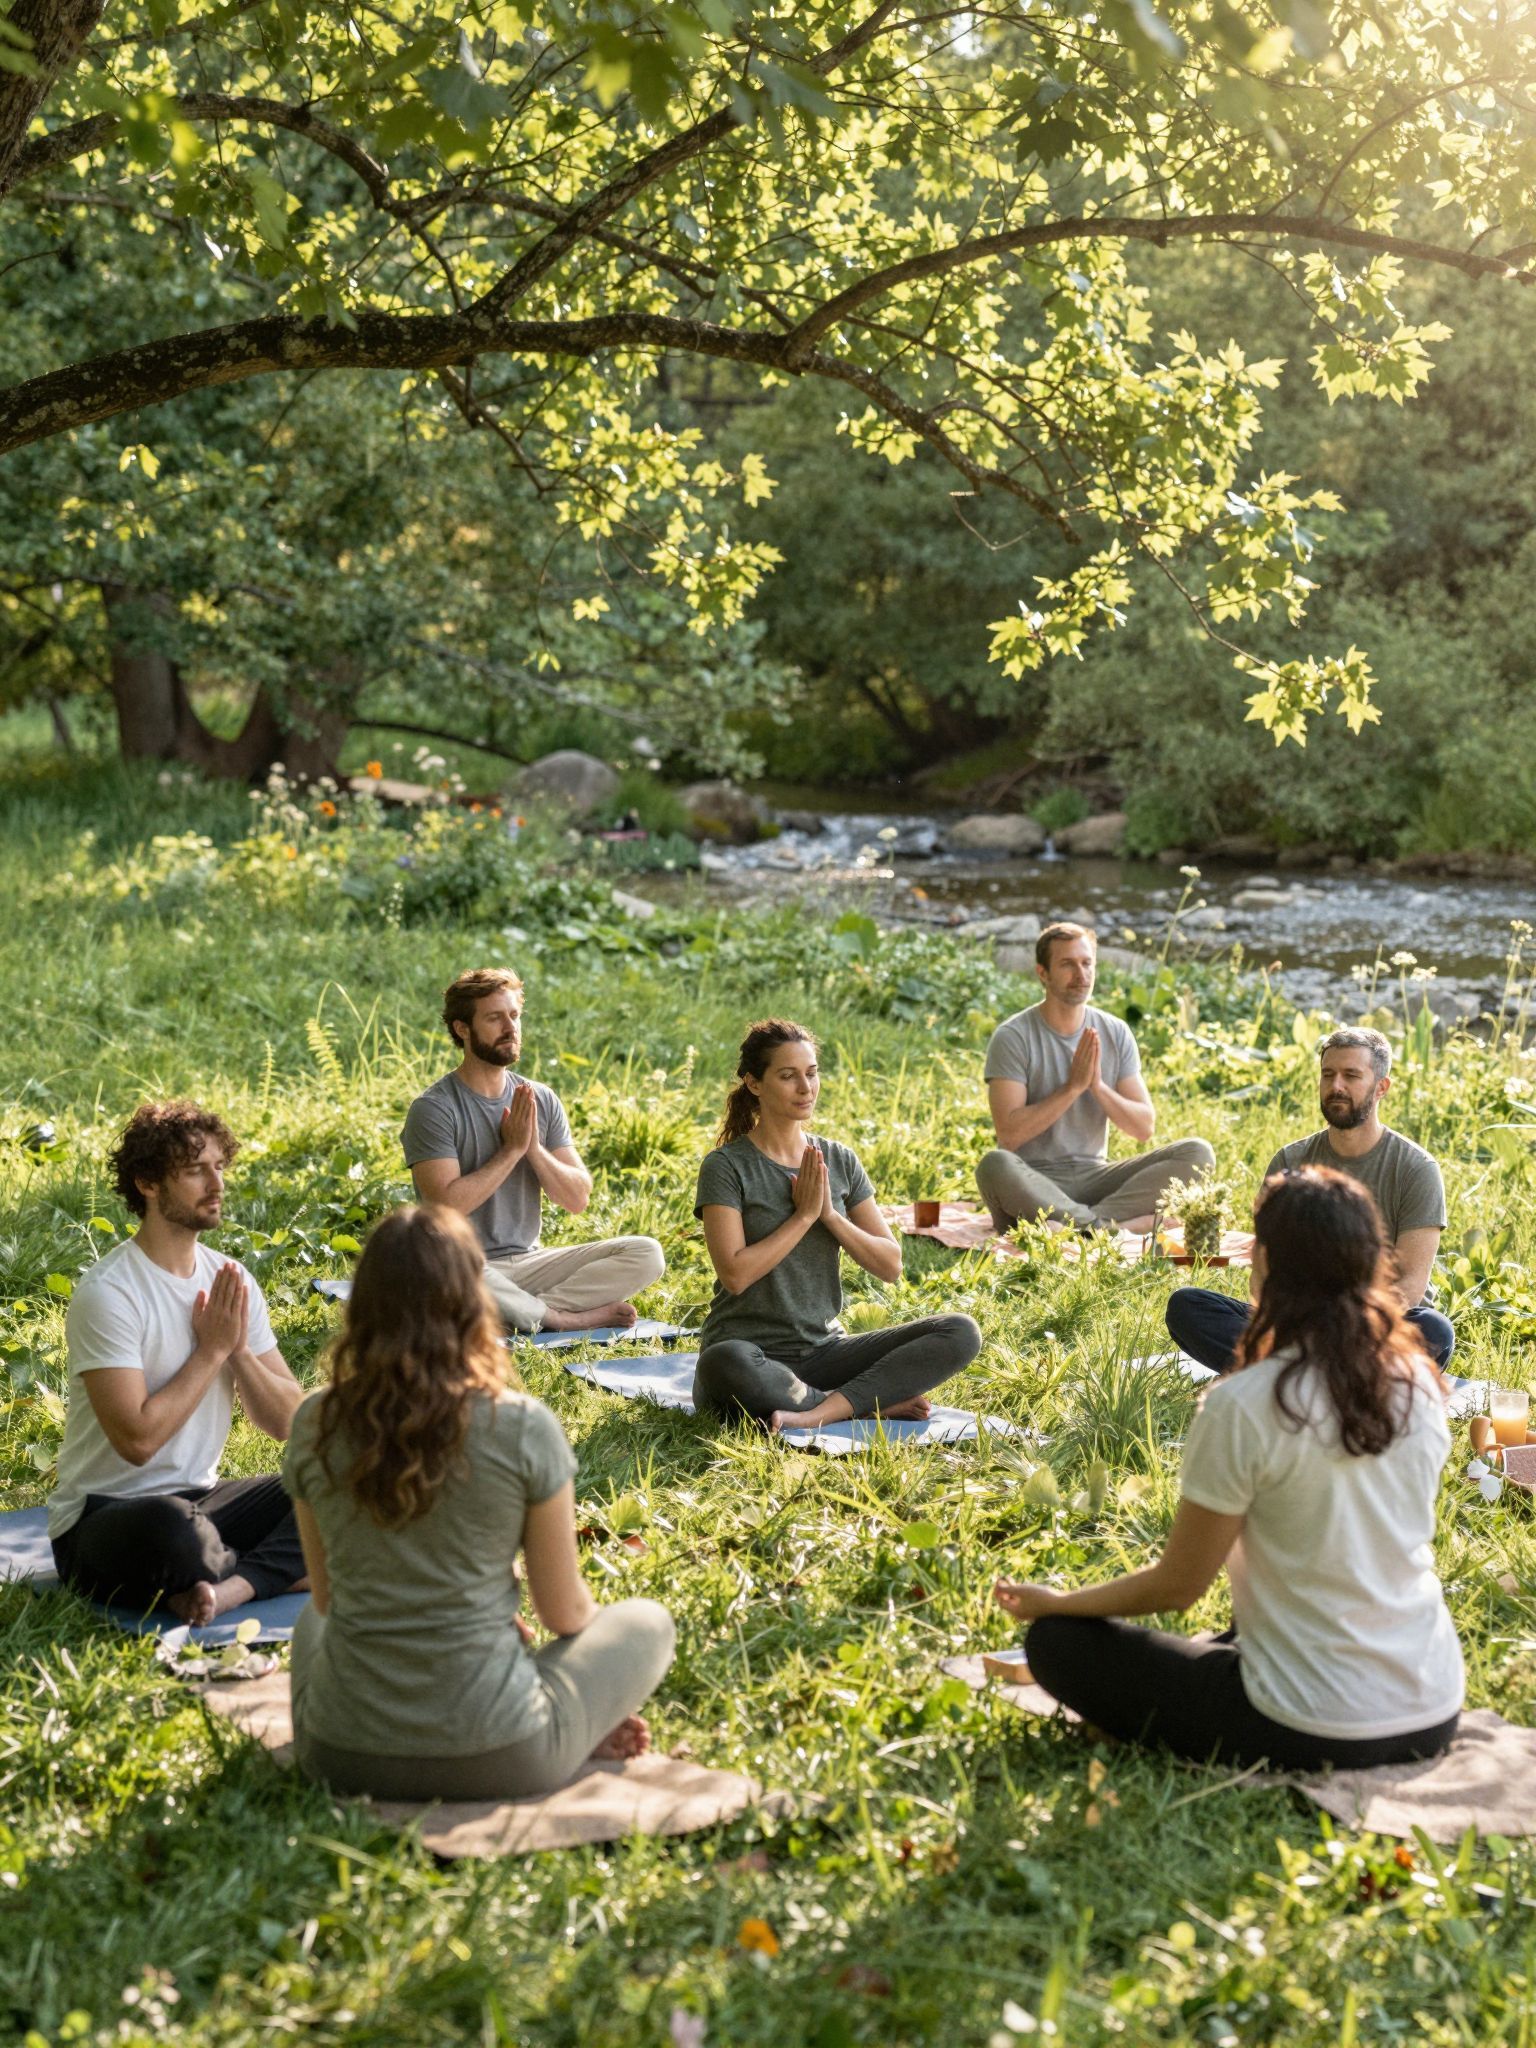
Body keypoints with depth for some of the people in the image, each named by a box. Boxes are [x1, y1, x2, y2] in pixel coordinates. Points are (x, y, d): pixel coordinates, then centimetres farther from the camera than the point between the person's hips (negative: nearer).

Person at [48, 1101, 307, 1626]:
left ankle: (226, 1587, -27)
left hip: (200, 1499, 7)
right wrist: (212, 1349, -15)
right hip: (101, 1519, -7)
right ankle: (274, 1571, -9)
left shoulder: (230, 1280, 5)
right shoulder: (107, 1293, -16)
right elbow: (137, 1439, -24)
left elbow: (287, 1422, 6)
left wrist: (239, 1348, -12)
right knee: (175, 1528, -41)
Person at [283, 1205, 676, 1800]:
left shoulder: (315, 1424, -4)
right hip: (497, 1759, -2)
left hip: (340, 1756, 2)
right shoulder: (522, 1427, -14)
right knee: (647, 1622, 23)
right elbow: (564, 1612, -3)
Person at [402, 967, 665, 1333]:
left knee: (646, 1254, -12)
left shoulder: (542, 1101, 8)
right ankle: (562, 1318, -18)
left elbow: (578, 1199, 4)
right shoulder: (433, 1109, -9)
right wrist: (512, 1149, -15)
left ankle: (528, 1310, -20)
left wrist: (534, 1148, -12)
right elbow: (446, 1206, -20)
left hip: (528, 1262, 5)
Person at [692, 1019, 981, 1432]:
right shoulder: (727, 1166, -5)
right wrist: (804, 1215, -12)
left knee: (961, 1333, -14)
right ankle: (874, 1402, -21)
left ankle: (822, 1411, -26)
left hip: (824, 1349, 5)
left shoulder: (840, 1161, 10)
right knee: (725, 1365, -42)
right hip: (752, 1350, -5)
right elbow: (735, 1274, -16)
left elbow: (890, 1265, 5)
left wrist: (831, 1214, -9)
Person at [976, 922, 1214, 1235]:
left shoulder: (1115, 1033, 7)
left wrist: (1099, 1087, -12)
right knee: (995, 1165, -38)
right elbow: (1009, 1133, -16)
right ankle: (1111, 1227, -32)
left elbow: (1145, 1127, 4)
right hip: (1034, 1182, -4)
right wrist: (1073, 1086, -18)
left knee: (1197, 1153, -15)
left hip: (1094, 1176, 5)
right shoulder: (1013, 1036, -6)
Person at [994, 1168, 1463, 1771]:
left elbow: (1176, 1585, -10)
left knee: (1057, 1641, 8)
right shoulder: (1420, 1385, -1)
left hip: (1317, 1734, -8)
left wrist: (1055, 1603, 7)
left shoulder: (1243, 1406, -19)